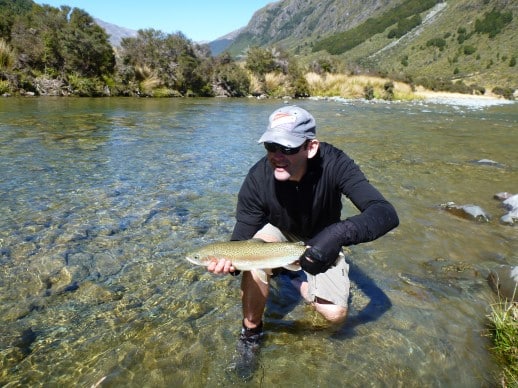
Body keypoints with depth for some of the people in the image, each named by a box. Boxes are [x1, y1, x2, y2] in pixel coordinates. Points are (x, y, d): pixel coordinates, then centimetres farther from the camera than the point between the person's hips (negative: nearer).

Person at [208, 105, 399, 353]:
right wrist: (228, 259, -49)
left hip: (322, 242, 0)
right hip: (279, 233, 0)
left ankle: (301, 282, 17)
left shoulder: (333, 164, -33)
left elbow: (386, 214, -41)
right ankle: (251, 332, -9)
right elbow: (242, 238, -25)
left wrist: (338, 233, -59)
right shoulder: (258, 178, -29)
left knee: (335, 314, -16)